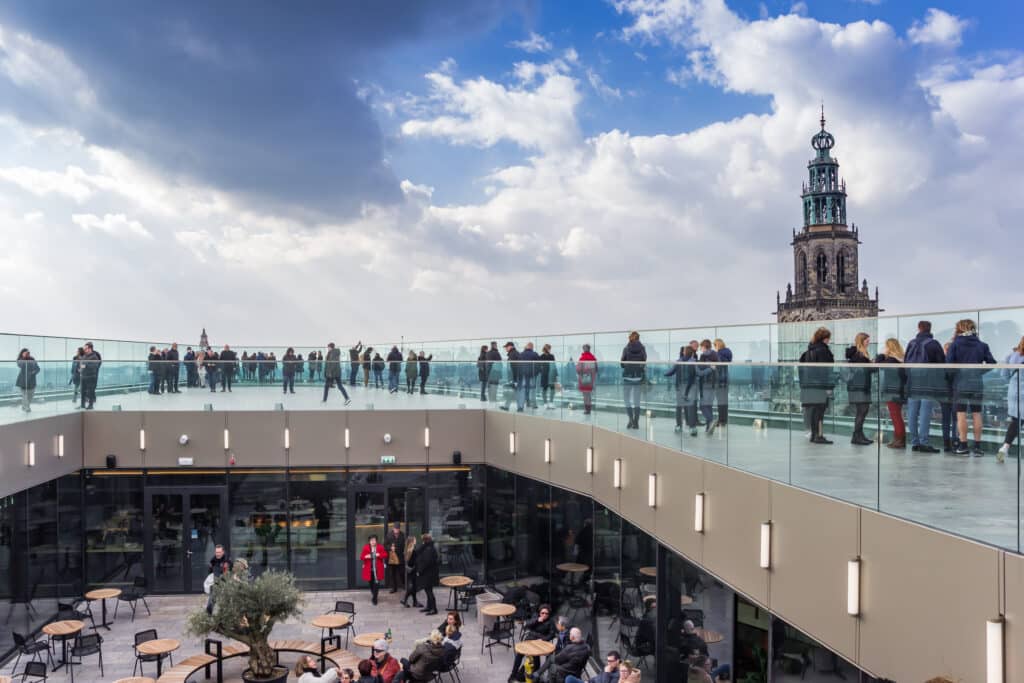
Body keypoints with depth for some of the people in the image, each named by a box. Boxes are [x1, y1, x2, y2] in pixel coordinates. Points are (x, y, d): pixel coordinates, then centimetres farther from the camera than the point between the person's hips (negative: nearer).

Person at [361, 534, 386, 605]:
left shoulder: (380, 547, -1)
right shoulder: (365, 547, -1)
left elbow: (385, 554, -2)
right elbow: (361, 556, -1)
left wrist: (379, 555, -21)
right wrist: (365, 556, -22)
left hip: (377, 569, -1)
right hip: (369, 569, 1)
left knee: (377, 583, -8)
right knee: (371, 583, 14)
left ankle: (374, 598, 0)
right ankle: (373, 594, 41)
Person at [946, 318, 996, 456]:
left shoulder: (955, 344, -4)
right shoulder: (982, 345, 4)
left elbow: (948, 363, -8)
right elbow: (992, 364, 0)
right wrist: (980, 372, 14)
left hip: (960, 384, -2)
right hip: (977, 384, 3)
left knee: (961, 414, 2)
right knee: (976, 414, 8)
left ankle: (963, 446, 3)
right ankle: (977, 446, 10)